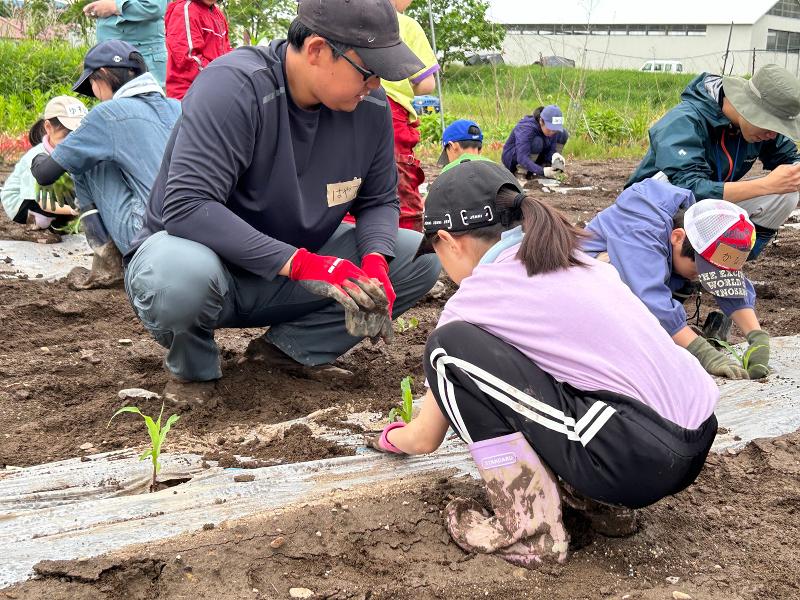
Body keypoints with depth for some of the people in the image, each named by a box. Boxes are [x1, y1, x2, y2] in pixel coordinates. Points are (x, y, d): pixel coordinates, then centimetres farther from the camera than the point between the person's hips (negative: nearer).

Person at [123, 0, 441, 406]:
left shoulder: (370, 105, -9)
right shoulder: (234, 86, -26)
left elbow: (378, 201, 1)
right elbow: (186, 205, -34)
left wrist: (374, 263, -22)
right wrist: (300, 263, -40)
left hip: (296, 271, 5)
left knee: (422, 258, -9)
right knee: (181, 275, -41)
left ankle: (291, 348, 0)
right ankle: (192, 367, -6)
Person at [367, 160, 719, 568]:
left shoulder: (477, 296, -2)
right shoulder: (570, 259, 17)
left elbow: (425, 439, 10)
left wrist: (390, 437, 35)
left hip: (638, 459, -8)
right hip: (697, 442, 9)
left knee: (451, 348, -7)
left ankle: (530, 530, -4)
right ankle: (600, 501, 16)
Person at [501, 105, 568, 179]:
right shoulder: (526, 128, -33)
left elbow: (551, 149, -11)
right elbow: (522, 158, -41)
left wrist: (555, 155, -35)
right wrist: (542, 171, -51)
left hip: (532, 158, 7)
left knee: (563, 135, -6)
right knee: (537, 142, -35)